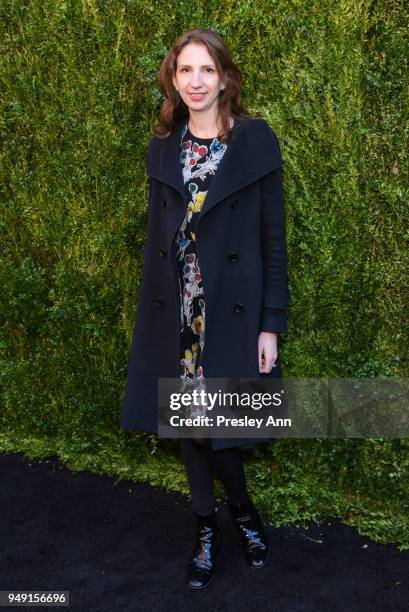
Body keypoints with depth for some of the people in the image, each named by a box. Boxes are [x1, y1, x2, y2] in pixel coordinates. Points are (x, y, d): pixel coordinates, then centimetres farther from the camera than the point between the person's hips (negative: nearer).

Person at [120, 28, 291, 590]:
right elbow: (157, 234, 11)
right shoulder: (163, 148, 8)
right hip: (176, 311, 4)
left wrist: (271, 323, -9)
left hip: (233, 310, -4)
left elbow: (273, 238, -5)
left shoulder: (255, 141, -4)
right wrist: (152, 309, 9)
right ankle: (207, 526, 31)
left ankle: (241, 508, 31)